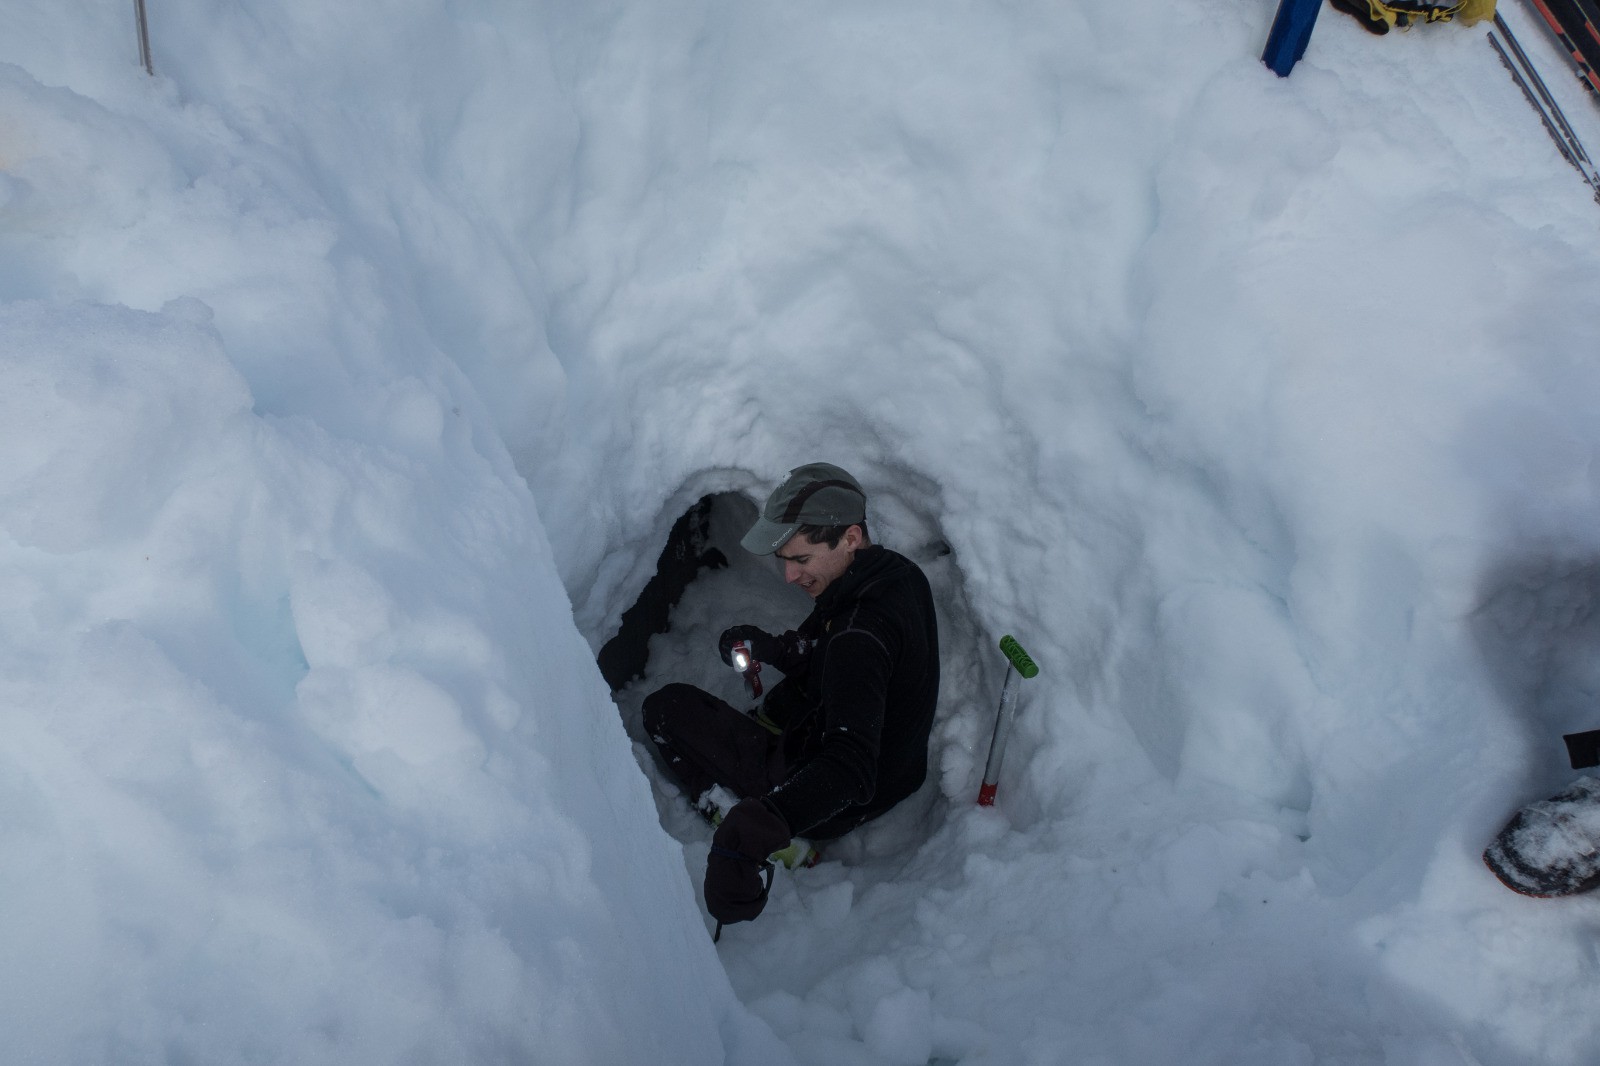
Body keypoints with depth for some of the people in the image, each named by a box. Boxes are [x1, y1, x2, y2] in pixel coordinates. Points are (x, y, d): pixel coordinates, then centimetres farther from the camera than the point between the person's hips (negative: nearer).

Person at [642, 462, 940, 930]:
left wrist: (747, 834, -60)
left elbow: (850, 768, -47)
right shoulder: (900, 573, -6)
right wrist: (774, 648, -10)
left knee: (665, 707, -3)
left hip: (840, 804, -8)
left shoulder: (862, 632, -35)